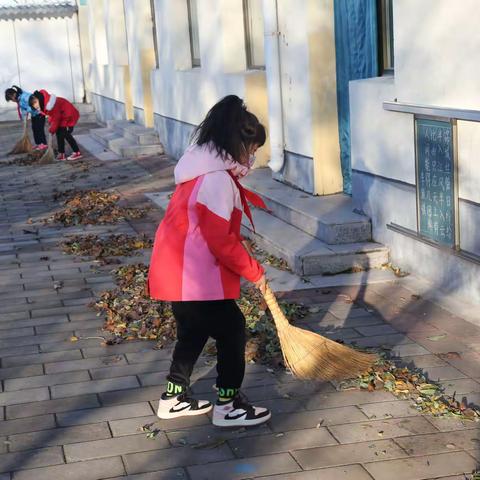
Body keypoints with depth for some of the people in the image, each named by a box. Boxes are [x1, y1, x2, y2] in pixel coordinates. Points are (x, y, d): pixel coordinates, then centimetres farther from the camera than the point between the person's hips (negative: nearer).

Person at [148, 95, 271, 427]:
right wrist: (254, 271, -10)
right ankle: (228, 406, 9)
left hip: (179, 272, 10)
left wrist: (246, 265, 16)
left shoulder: (204, 170, 12)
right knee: (233, 329, 1)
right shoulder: (218, 180, -21)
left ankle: (174, 398, 33)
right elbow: (221, 241, -21)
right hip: (196, 277, -10)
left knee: (194, 331, 22)